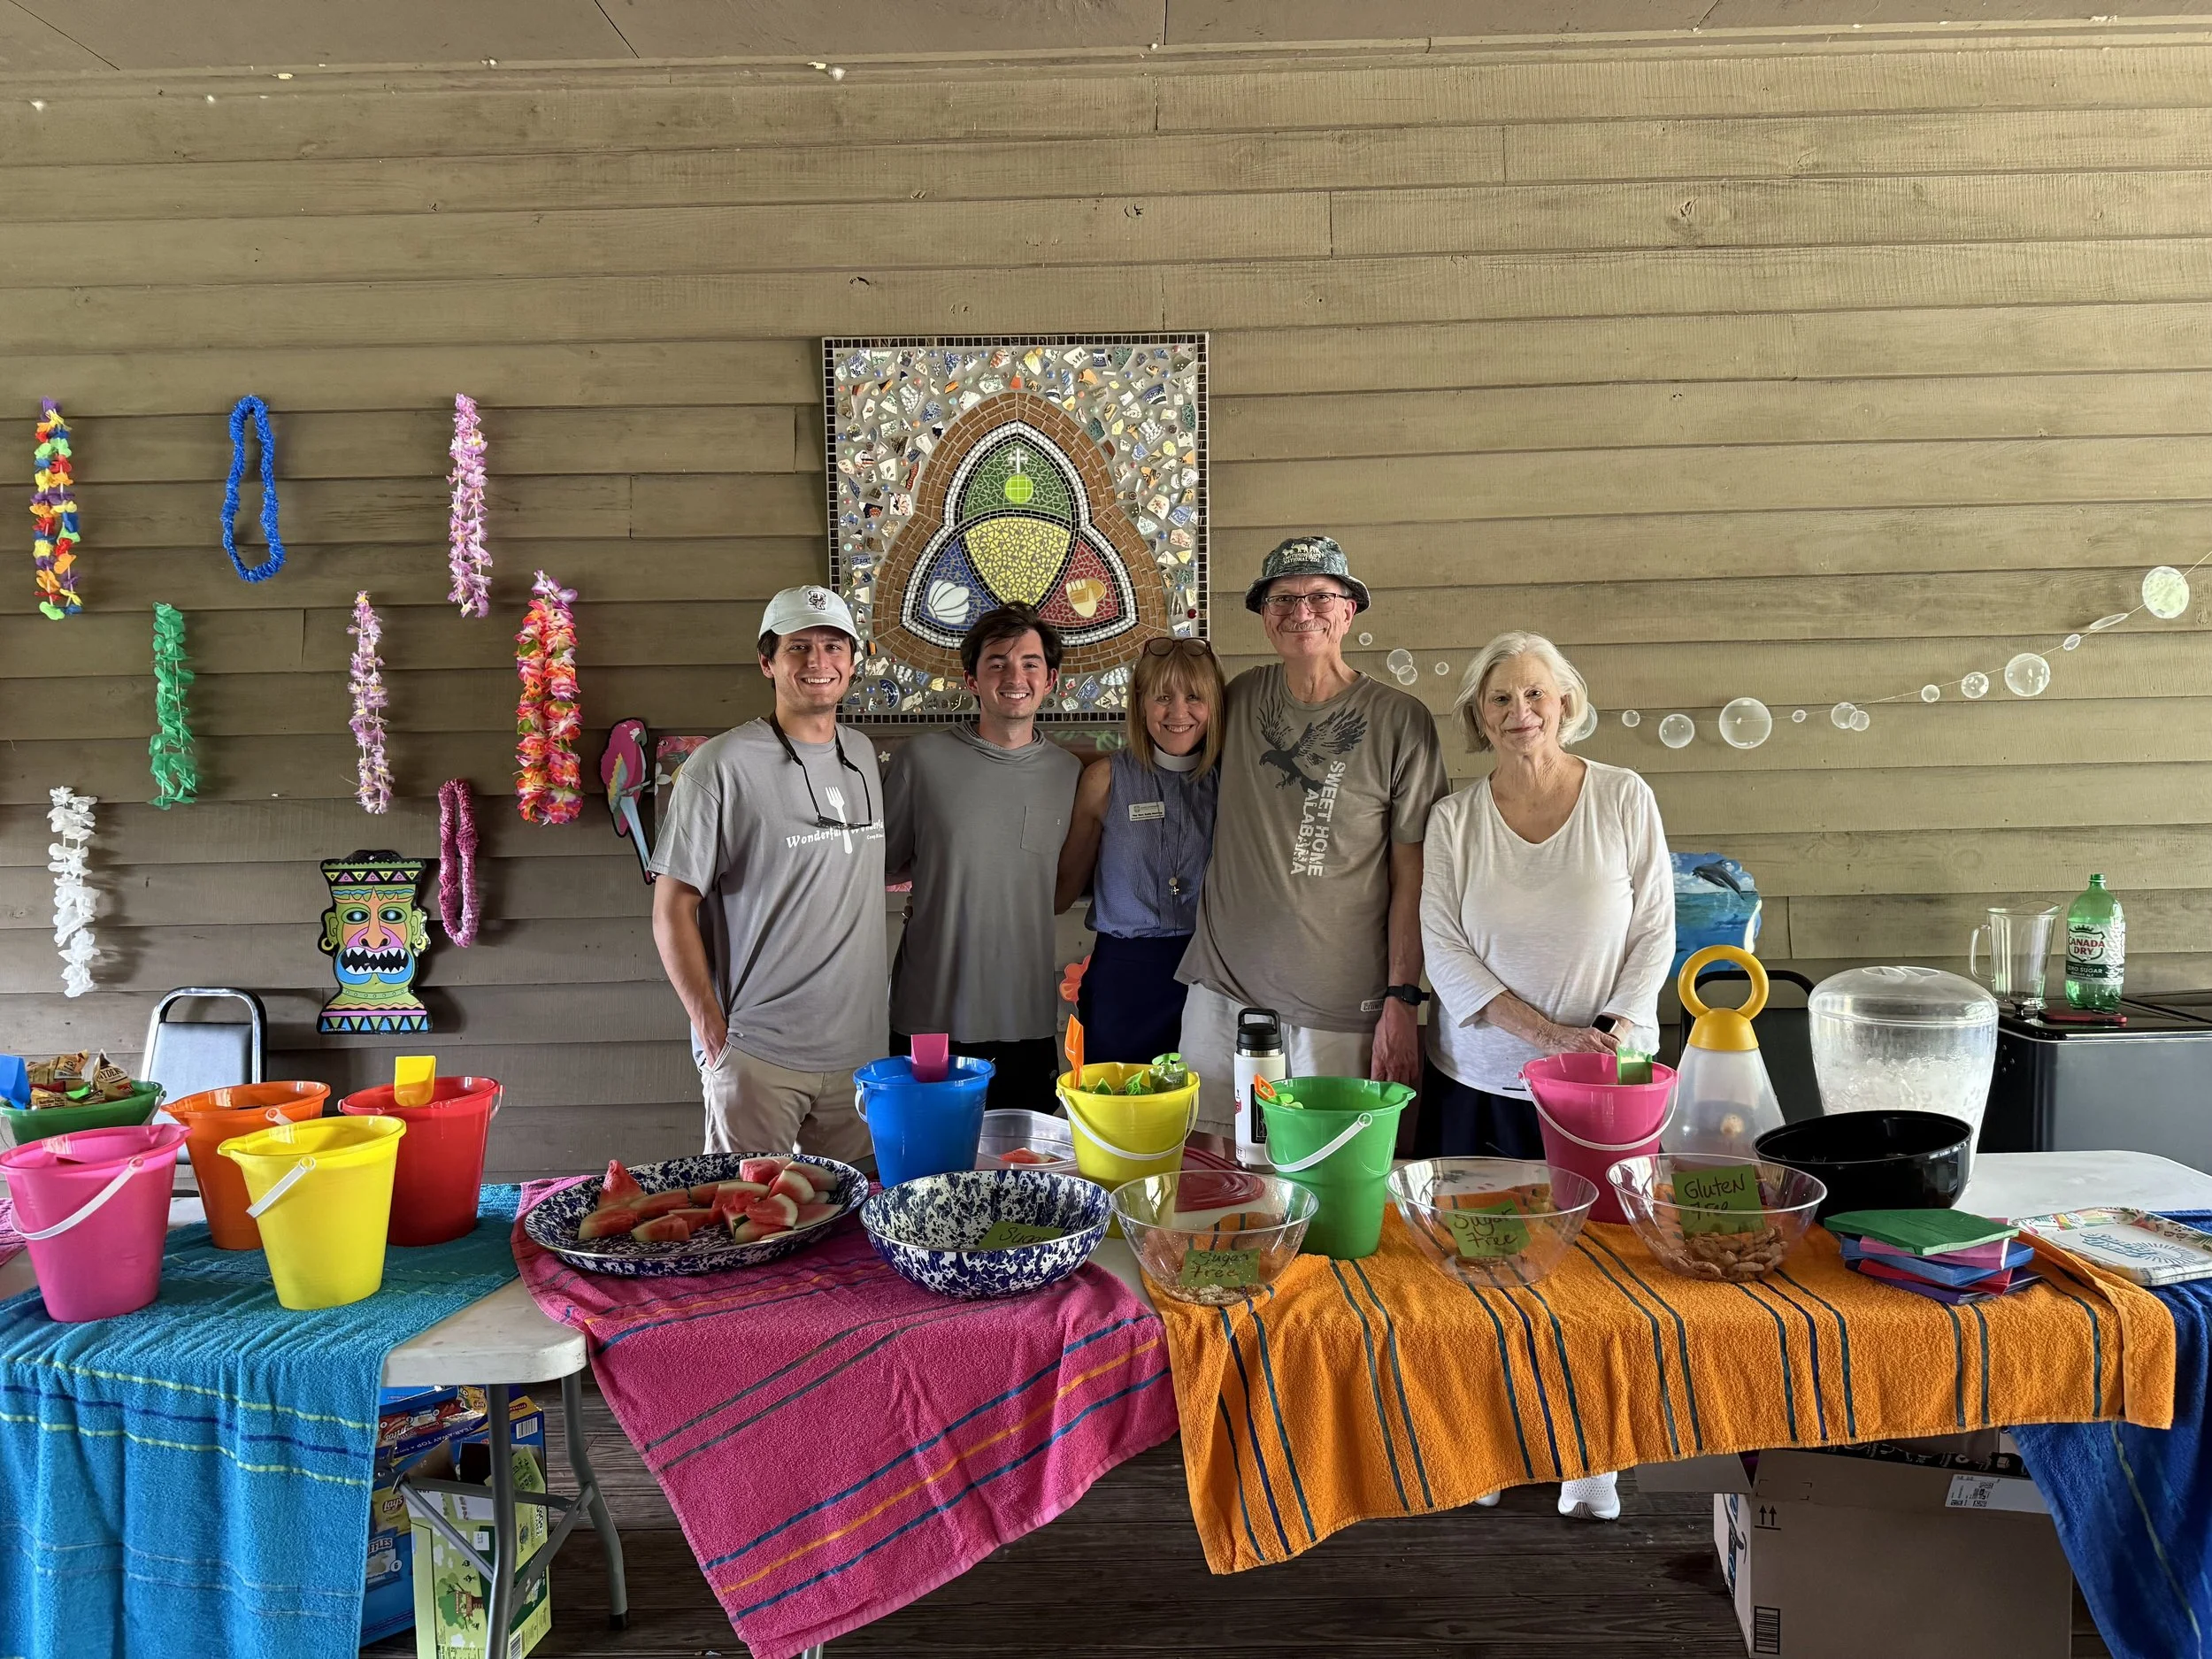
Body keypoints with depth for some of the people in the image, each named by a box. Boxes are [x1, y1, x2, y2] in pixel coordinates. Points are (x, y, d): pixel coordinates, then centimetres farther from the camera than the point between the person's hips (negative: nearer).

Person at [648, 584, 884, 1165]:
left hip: (861, 1048, 6)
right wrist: (711, 1026, -12)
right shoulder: (722, 765, -9)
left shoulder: (863, 755, 11)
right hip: (755, 1053, -5)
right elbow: (672, 911, -9)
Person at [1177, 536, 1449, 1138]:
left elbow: (1411, 877, -4)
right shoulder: (1242, 698, 6)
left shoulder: (1400, 721, -4)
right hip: (1221, 996, 3)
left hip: (1340, 1012, -3)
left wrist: (1402, 1000, -7)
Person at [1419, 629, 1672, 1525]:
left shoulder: (1624, 798, -1)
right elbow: (1444, 947, -5)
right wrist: (1544, 1031, -14)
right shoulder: (1453, 818, 1)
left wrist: (1619, 1028, -13)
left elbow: (1655, 929, 1)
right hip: (1480, 1078, 1)